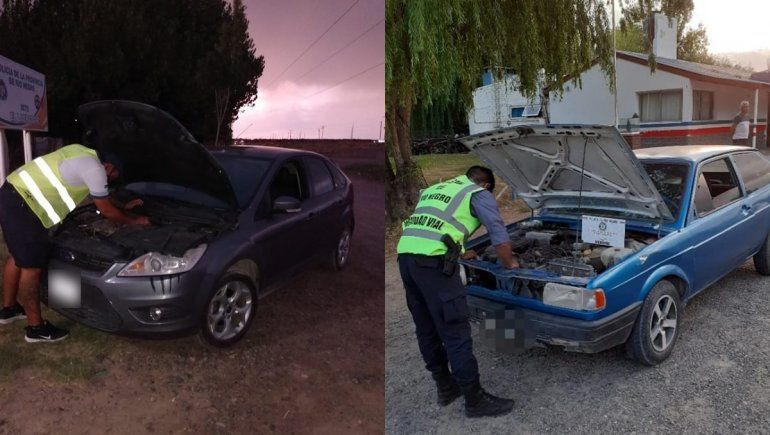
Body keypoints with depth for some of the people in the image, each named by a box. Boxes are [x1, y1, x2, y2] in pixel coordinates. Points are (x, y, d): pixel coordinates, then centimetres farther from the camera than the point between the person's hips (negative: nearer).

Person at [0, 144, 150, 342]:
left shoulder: (83, 155, 19)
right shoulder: (95, 169, -11)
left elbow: (99, 198, 30)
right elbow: (107, 211, -3)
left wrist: (124, 207, 33)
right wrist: (134, 220, 10)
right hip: (22, 205, -11)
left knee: (18, 256, 24)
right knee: (32, 267, -2)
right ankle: (36, 328, 8)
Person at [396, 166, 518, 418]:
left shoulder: (434, 190, 33)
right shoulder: (479, 194, 12)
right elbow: (499, 234, 8)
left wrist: (460, 253, 49)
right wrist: (509, 262, 26)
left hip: (405, 253, 8)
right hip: (432, 259, -8)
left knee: (426, 329, 17)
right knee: (455, 331, 0)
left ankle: (445, 388, 31)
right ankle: (475, 400, 10)